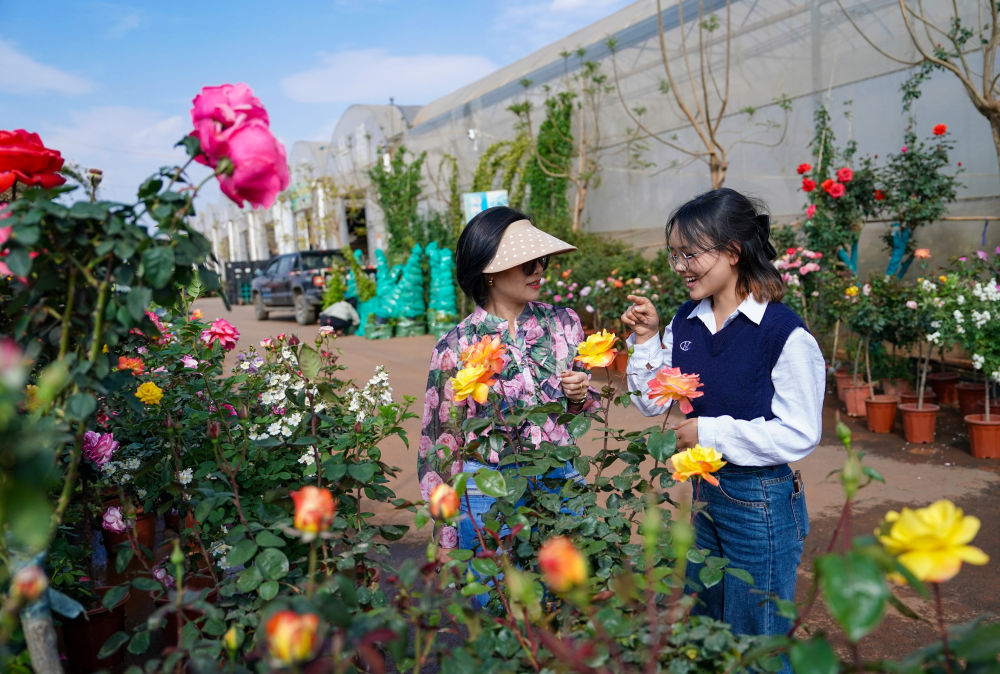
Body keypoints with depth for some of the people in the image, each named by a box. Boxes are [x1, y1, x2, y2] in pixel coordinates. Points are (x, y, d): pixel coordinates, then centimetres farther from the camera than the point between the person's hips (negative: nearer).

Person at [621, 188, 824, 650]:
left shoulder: (786, 335, -20)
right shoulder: (686, 321, -1)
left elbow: (800, 435, -18)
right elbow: (651, 403, 5)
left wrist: (712, 432, -20)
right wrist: (647, 341, -8)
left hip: (761, 503, -6)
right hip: (704, 490, 7)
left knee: (753, 639, 14)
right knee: (699, 629, 25)